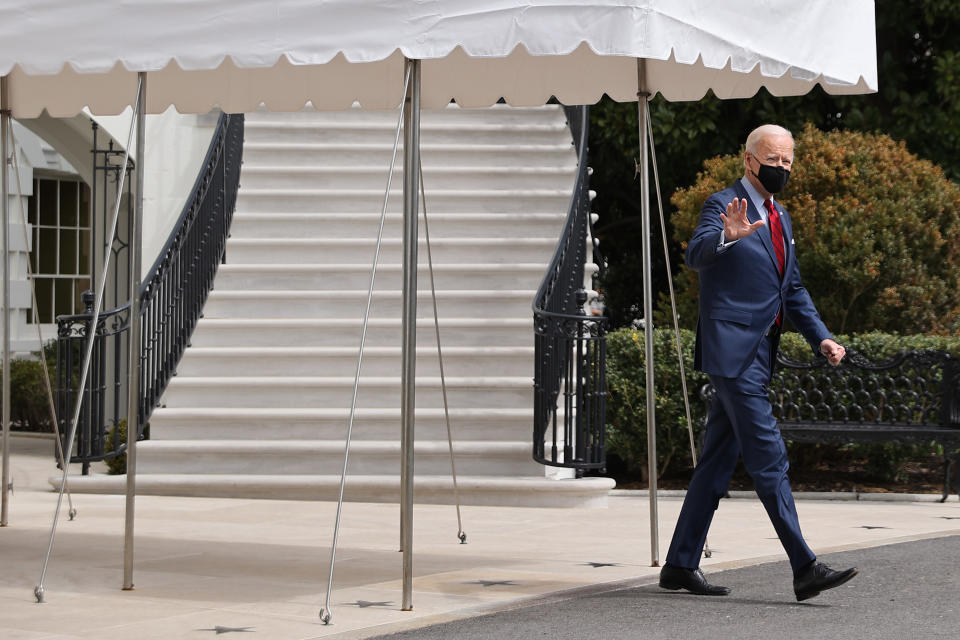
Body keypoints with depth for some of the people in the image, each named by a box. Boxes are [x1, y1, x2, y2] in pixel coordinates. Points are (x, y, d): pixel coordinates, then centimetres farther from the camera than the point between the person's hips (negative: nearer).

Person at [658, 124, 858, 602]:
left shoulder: (780, 218, 19)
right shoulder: (723, 205, -8)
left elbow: (793, 289, 24)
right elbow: (696, 254, -26)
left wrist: (821, 337, 11)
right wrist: (726, 237, -47)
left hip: (758, 354, 9)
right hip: (732, 351, -9)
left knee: (719, 460, 11)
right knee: (768, 459, -11)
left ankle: (681, 565, 17)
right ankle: (805, 569, -12)